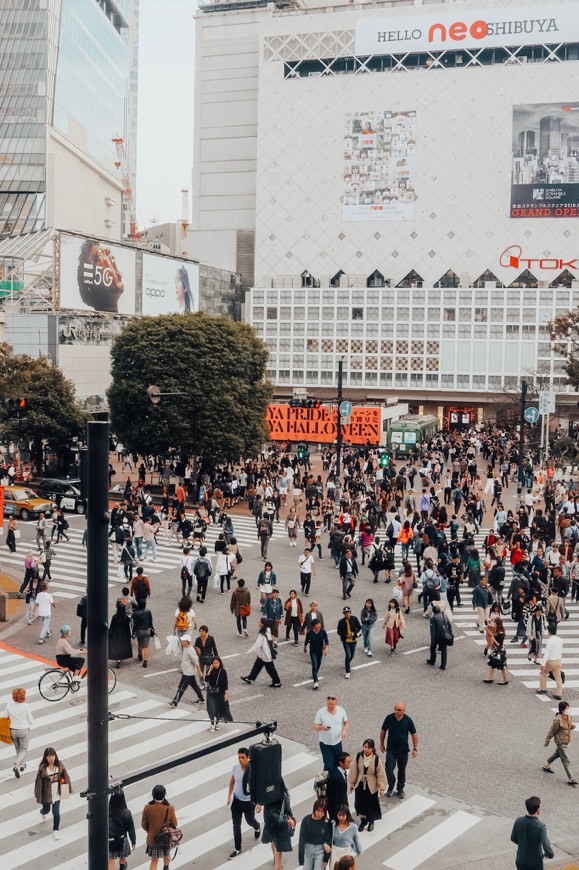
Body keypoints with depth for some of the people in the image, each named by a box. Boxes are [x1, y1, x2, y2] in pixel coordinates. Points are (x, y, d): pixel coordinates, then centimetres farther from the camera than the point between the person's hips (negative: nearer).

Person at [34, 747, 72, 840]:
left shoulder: (59, 766, -12)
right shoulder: (42, 768, -22)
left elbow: (66, 777, -2)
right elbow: (39, 782, -15)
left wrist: (69, 789, -1)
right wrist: (38, 796, -11)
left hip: (57, 794, 1)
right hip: (46, 794, -1)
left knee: (56, 813, 3)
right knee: (46, 809, 24)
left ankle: (56, 830, 23)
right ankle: (43, 813, 61)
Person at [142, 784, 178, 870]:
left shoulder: (147, 807, -18)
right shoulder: (170, 808, -21)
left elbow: (144, 825, -8)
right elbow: (174, 824, -10)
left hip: (152, 838, 0)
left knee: (154, 860, 11)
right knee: (167, 854, 29)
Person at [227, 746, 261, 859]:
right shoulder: (235, 767, -13)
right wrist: (229, 797, 10)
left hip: (249, 802, -3)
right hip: (236, 800, 3)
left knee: (250, 821, 21)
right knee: (236, 825, 8)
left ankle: (257, 827, 57)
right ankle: (237, 849, 25)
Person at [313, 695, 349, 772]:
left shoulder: (341, 711, -6)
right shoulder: (321, 712, -16)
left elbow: (346, 722, 9)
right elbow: (315, 727, -13)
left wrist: (344, 730, -11)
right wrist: (322, 727, -35)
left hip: (337, 742, 3)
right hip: (325, 744, -3)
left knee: (337, 764, 14)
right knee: (328, 765, -6)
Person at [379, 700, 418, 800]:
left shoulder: (408, 720, -15)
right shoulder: (389, 718, -15)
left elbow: (414, 734, -3)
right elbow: (383, 731, 0)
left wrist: (415, 748, -4)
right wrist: (381, 744, 6)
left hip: (403, 750, 0)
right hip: (391, 749, 0)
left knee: (402, 770, 12)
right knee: (389, 769, -4)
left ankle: (400, 789, 32)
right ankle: (391, 786, 21)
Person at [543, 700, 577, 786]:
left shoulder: (568, 717, -4)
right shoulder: (558, 720, -27)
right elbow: (552, 731, -16)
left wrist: (572, 726, -11)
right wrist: (547, 741, -6)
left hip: (566, 741, 8)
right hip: (560, 742, -8)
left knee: (557, 754, 27)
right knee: (566, 761, -2)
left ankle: (546, 766, 48)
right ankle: (570, 779, 6)